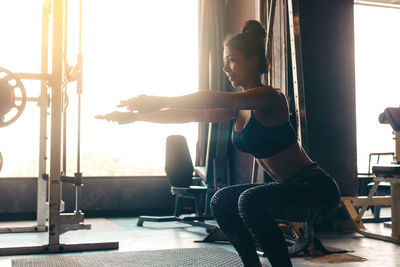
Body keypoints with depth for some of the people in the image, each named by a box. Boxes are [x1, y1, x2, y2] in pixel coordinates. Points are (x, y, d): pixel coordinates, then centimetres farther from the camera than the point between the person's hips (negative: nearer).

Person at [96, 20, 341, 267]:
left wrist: (161, 101, -38)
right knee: (221, 202, 9)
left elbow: (216, 100, -34)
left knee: (251, 200, -29)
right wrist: (136, 116, -2)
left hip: (317, 189, -9)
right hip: (288, 188, 9)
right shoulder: (239, 107, 8)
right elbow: (191, 115, 4)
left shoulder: (270, 97, -18)